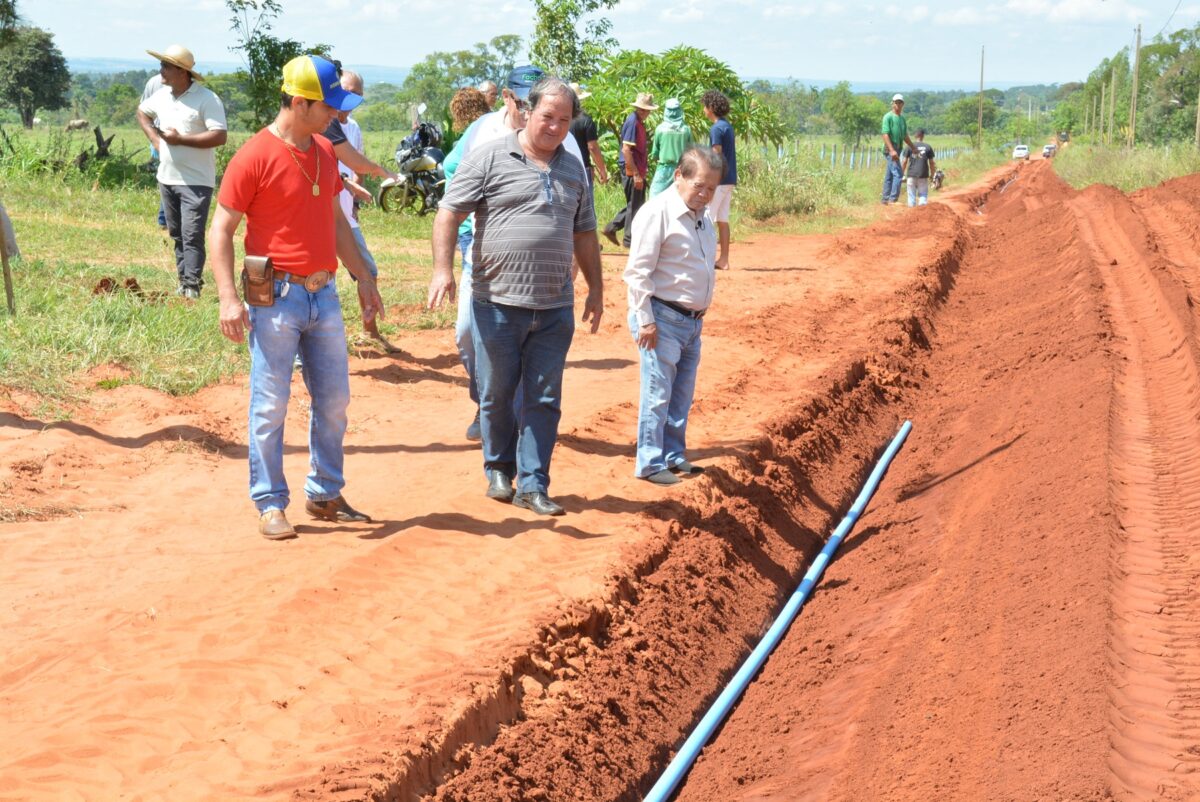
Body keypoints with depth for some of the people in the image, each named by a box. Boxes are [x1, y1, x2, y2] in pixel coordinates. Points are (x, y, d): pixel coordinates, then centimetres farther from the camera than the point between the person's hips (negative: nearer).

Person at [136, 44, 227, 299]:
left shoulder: (207, 100, -14)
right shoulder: (161, 96, 8)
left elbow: (219, 136, -22)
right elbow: (142, 112, 28)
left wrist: (180, 139, -20)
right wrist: (154, 138, 11)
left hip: (196, 182, -7)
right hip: (167, 179, 7)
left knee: (192, 235, -11)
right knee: (176, 235, 13)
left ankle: (191, 287, -9)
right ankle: (183, 281, 22)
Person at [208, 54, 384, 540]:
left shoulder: (325, 152, 10)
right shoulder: (255, 156, -11)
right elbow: (221, 231, -11)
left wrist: (362, 277, 19)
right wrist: (228, 299, -19)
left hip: (324, 294, 7)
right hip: (276, 298, -7)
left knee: (334, 400, 11)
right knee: (270, 406, -1)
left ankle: (325, 496, 24)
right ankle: (270, 504, 10)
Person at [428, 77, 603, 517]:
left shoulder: (573, 169, 14)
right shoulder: (490, 158, -2)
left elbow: (584, 234, 21)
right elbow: (449, 213, -5)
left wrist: (596, 289, 18)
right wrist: (443, 269, -16)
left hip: (555, 308, 4)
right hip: (498, 302, -4)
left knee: (544, 399, 3)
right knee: (497, 395, 8)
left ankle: (532, 485, 9)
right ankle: (499, 469, 28)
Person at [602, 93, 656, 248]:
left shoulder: (638, 122, 12)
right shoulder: (633, 122, -17)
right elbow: (626, 150, -22)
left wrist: (641, 173, 20)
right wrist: (636, 174, -22)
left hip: (637, 171, 9)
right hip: (632, 171, -9)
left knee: (635, 204, 16)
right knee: (635, 205, 0)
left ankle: (612, 227, 21)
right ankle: (630, 239, 8)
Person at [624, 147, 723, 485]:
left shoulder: (703, 214, 11)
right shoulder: (658, 212, -16)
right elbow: (638, 270, -17)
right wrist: (646, 320, -18)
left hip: (693, 319, 8)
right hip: (663, 319, -8)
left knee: (682, 394, 15)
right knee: (658, 392, -4)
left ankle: (673, 455, 26)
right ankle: (649, 463, 3)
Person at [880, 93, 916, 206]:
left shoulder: (902, 118, 17)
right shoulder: (888, 117, -7)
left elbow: (905, 136, 24)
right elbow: (885, 134, -15)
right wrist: (892, 150, -24)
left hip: (897, 150, 8)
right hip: (890, 150, -8)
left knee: (889, 176, 11)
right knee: (898, 174, -15)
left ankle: (885, 199, 15)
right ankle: (893, 199, -16)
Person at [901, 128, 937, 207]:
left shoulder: (909, 147, 0)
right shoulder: (928, 147, 0)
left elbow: (905, 161, -1)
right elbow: (931, 163, 3)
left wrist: (903, 173, 9)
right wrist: (932, 175, 13)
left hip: (911, 174, 0)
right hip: (923, 175, 0)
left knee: (912, 195, 7)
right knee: (923, 194, 4)